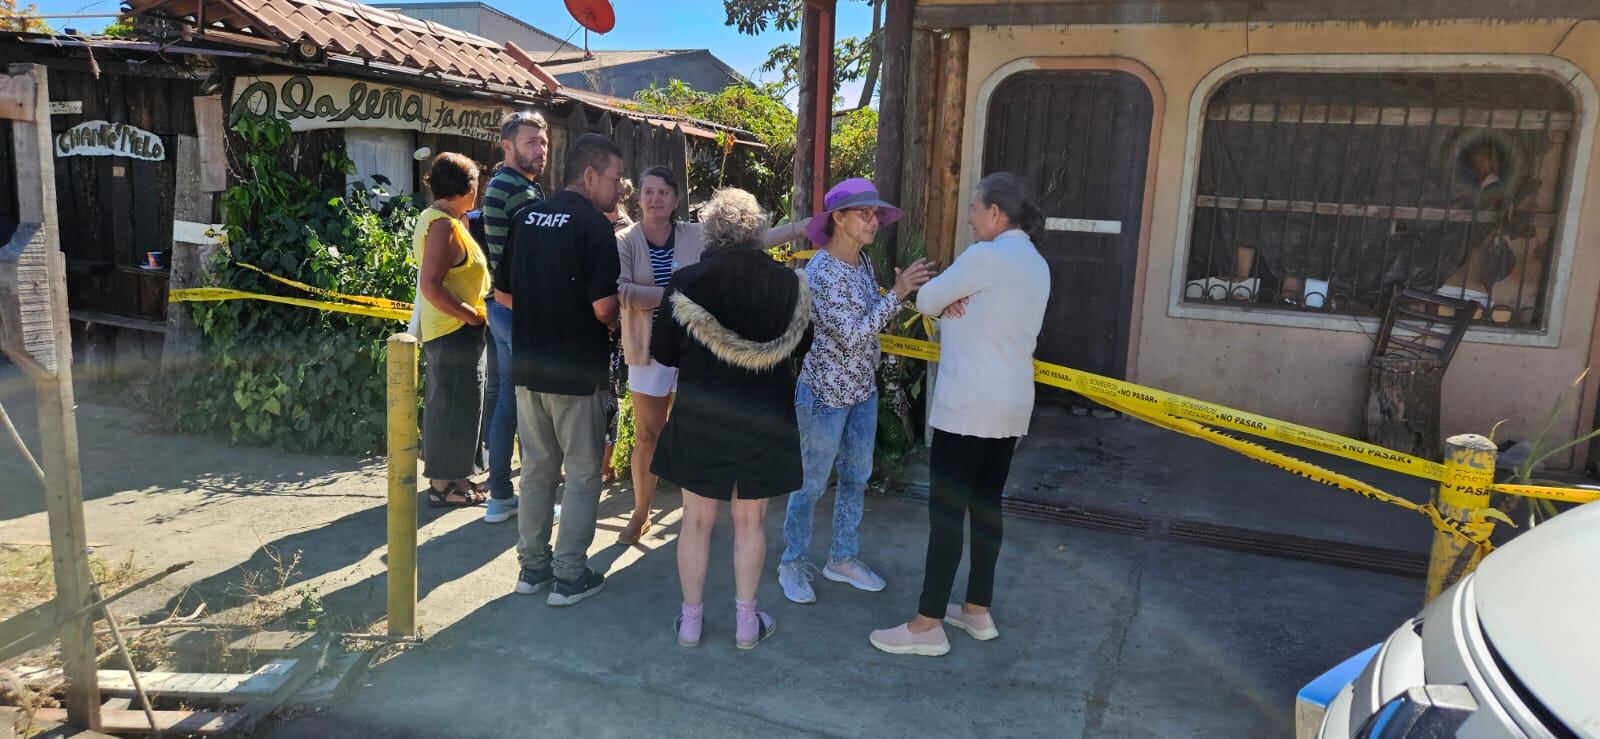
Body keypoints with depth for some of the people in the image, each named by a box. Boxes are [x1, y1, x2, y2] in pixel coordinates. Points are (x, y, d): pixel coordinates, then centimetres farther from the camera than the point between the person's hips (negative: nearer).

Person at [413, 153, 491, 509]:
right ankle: (444, 485, 7)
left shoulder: (434, 218, 13)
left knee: (445, 405, 17)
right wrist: (471, 315, -20)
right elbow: (430, 286, -25)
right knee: (455, 406, -2)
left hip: (446, 331, 11)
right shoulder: (444, 226, -19)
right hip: (456, 332, -11)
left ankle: (444, 477, 28)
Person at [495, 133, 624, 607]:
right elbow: (603, 306, -20)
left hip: (527, 367, 7)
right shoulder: (594, 224, -13)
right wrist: (614, 322, 2)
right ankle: (569, 575, 12)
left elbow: (503, 292, 11)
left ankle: (532, 565, 25)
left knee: (537, 468, 17)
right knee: (582, 474, 6)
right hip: (576, 371, -6)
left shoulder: (527, 217, 8)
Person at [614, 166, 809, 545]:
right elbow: (618, 291, -19)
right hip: (650, 350, -1)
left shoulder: (698, 235, 0)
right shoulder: (625, 242, -4)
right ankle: (640, 515, 26)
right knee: (647, 437, 8)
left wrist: (803, 226, -11)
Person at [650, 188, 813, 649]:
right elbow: (802, 348, 4)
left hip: (700, 417, 0)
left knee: (696, 520, 14)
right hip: (764, 419, 1)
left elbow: (663, 353, -3)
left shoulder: (686, 282, -11)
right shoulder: (787, 283, -9)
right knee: (750, 522, 15)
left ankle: (691, 618, 25)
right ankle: (746, 621, 24)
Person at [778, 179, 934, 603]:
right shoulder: (820, 272, -21)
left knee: (856, 477, 16)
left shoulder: (863, 263, 3)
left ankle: (843, 559, 32)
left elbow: (873, 322, 6)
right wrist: (896, 294, -25)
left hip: (863, 389, 8)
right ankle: (792, 564, 23)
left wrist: (907, 294, -10)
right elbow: (853, 334, -24)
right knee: (812, 482, 5)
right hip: (825, 393, -8)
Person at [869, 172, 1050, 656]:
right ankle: (977, 611, 24)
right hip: (1011, 403, 9)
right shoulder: (1036, 264, 13)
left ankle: (928, 626, 5)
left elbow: (925, 300, -7)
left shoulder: (986, 256, -15)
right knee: (986, 506, 15)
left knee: (946, 511, -2)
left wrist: (945, 302, 12)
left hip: (970, 405, -9)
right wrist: (955, 304, -4)